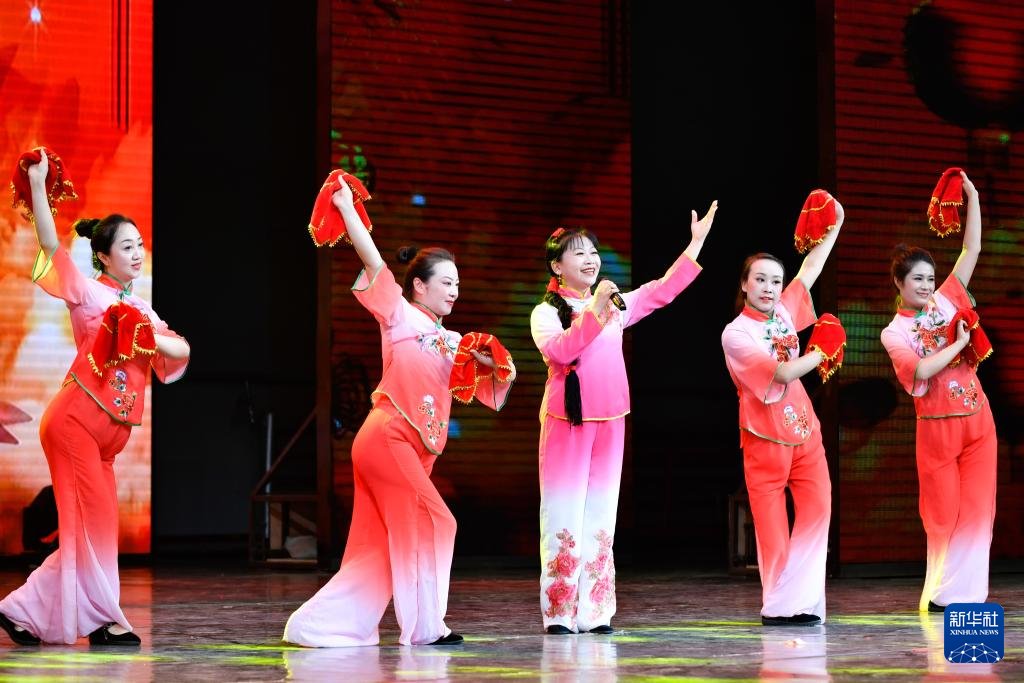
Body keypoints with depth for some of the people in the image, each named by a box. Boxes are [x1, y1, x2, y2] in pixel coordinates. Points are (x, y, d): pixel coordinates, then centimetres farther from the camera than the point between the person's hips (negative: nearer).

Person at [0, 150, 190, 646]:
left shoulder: (142, 311, 18)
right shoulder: (88, 294, -1)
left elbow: (181, 349, 9)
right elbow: (50, 246, -13)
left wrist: (154, 343, -13)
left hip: (109, 434, 7)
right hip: (75, 419, -7)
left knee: (91, 528, 6)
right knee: (94, 518, -9)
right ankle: (102, 618, -2)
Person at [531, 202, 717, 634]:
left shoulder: (616, 306, 16)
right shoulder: (546, 312, -2)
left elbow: (662, 291, 16)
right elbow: (559, 350, -20)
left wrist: (697, 241, 15)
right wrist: (593, 311, -28)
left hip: (610, 420, 5)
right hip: (567, 420, -5)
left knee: (600, 516, 5)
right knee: (565, 515, -6)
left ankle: (594, 612, 6)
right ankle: (559, 613, -4)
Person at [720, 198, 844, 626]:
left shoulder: (783, 313, 7)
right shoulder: (735, 334, -10)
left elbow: (810, 270, 14)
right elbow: (781, 373, -19)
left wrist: (836, 225, 7)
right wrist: (822, 352, -12)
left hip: (804, 429, 5)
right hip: (765, 437, -5)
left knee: (817, 505, -7)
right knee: (772, 525, -2)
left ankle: (798, 602, -4)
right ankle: (779, 604, 6)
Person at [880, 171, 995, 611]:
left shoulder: (946, 301, 9)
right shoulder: (894, 333, 0)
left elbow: (972, 251, 4)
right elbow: (922, 370, -18)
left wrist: (972, 197, -3)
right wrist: (959, 343, -11)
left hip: (978, 420, 4)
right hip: (937, 427, -4)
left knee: (977, 509, 1)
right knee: (943, 515, 1)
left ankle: (967, 592, 5)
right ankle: (943, 592, 12)